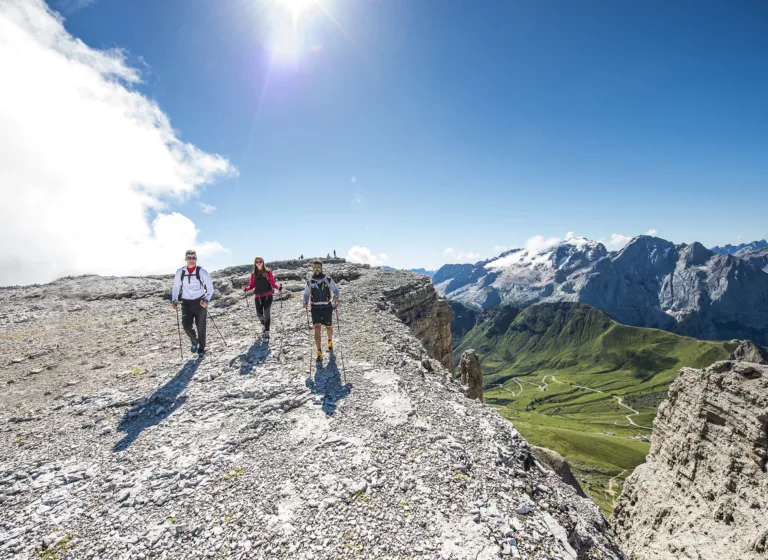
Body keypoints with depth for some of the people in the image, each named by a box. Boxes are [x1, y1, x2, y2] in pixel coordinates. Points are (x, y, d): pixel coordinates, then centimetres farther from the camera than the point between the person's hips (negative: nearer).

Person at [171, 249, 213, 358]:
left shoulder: (202, 271, -4)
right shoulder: (180, 272, 4)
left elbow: (210, 287, -1)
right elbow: (176, 287, 14)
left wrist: (207, 300, -16)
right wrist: (174, 300, -1)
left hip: (200, 302, -2)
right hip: (186, 303, 2)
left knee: (201, 328, 2)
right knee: (186, 325, -11)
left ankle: (201, 350, 20)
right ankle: (194, 341, 21)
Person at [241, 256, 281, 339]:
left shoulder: (268, 272, 2)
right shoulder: (253, 274, 11)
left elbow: (272, 283, 2)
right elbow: (252, 286, 11)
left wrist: (278, 287, -17)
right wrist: (246, 289, -8)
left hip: (268, 295, -3)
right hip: (258, 296, 3)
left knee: (267, 313, -13)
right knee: (259, 314, 3)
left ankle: (266, 332, -11)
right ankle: (265, 325, 33)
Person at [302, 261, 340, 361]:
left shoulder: (328, 280, -3)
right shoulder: (309, 282, 2)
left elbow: (336, 290, -2)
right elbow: (306, 294, 12)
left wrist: (336, 300, -19)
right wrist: (306, 303, -7)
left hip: (327, 307, 0)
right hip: (315, 308, 0)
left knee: (329, 328, 13)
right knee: (317, 328, -14)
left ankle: (330, 341, 46)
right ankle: (319, 352, -13)